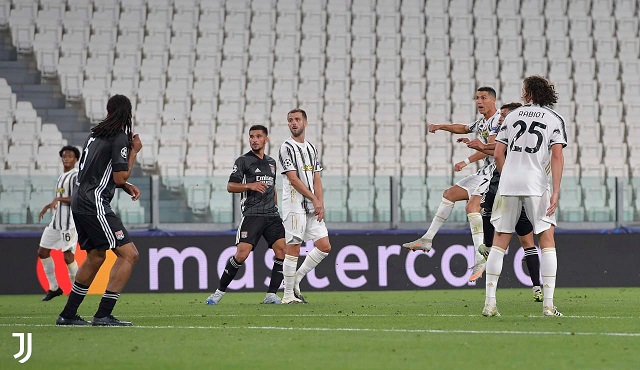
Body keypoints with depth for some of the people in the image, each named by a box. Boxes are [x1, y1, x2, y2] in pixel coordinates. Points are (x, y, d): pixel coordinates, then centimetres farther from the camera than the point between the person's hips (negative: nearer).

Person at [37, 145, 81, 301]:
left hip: (69, 222, -10)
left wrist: (59, 199, -26)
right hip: (56, 221, 10)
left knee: (68, 256, -12)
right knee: (42, 252, 10)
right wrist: (49, 206, 26)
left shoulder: (76, 177, -10)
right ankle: (54, 288, 18)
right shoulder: (61, 176, 19)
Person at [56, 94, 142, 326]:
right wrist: (134, 151, -1)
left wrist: (126, 186, 17)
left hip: (80, 202, 9)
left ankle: (68, 315, 25)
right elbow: (120, 177, -13)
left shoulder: (96, 134, 16)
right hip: (95, 205, -9)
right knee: (128, 254, -11)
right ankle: (103, 315, -16)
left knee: (95, 257, 21)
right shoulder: (120, 138, -10)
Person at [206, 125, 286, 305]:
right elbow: (230, 186, -4)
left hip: (272, 215, 5)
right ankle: (219, 292, 0)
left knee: (282, 250, -10)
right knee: (242, 254, -14)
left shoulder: (271, 162, 19)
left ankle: (271, 294, -3)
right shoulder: (243, 160, 1)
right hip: (252, 214, -5)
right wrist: (250, 185, -19)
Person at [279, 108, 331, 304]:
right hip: (294, 205, -7)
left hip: (313, 207, 7)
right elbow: (293, 179, -12)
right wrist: (314, 199, -11)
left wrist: (321, 203, 1)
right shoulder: (287, 147, -5)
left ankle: (295, 280, 14)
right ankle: (288, 295, -4)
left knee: (324, 246, 2)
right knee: (293, 248, -8)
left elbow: (316, 179, 15)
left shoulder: (311, 148, 18)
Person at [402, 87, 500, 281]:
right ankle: (427, 239, 19)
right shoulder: (482, 122, 19)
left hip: (496, 171, -11)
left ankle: (480, 256, -35)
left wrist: (467, 161, -28)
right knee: (450, 194, 14)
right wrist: (440, 126, 21)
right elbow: (464, 128, 37)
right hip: (485, 172, 11)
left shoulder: (498, 119, -12)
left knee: (472, 206, -27)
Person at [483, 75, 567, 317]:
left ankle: (489, 302, 3)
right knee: (547, 240, 4)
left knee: (500, 240, 7)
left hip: (508, 183, 2)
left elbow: (498, 154, 8)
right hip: (536, 184, -2)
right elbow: (557, 156, -6)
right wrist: (555, 192, -8)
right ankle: (548, 304, -4)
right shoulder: (554, 119, 5)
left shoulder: (512, 116, 12)